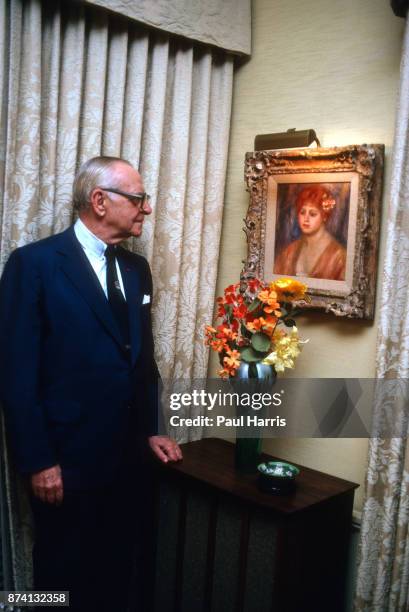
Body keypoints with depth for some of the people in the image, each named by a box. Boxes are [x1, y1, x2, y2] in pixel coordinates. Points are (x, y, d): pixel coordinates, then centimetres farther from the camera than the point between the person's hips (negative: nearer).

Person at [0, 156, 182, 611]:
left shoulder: (136, 268, 8)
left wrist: (150, 431, 12)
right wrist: (38, 461, -15)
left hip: (129, 457, 6)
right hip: (68, 460, -6)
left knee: (117, 575, 19)